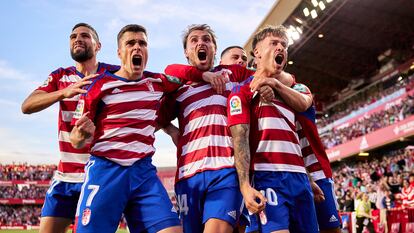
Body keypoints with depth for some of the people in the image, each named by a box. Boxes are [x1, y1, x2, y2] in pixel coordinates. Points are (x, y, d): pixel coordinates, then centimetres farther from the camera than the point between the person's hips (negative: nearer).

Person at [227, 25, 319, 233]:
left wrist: (275, 84, -4)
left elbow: (303, 104, 3)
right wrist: (245, 185, -21)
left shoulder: (288, 88, 26)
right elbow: (239, 139, -9)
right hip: (268, 175, -6)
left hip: (299, 176, 7)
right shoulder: (243, 90, 3)